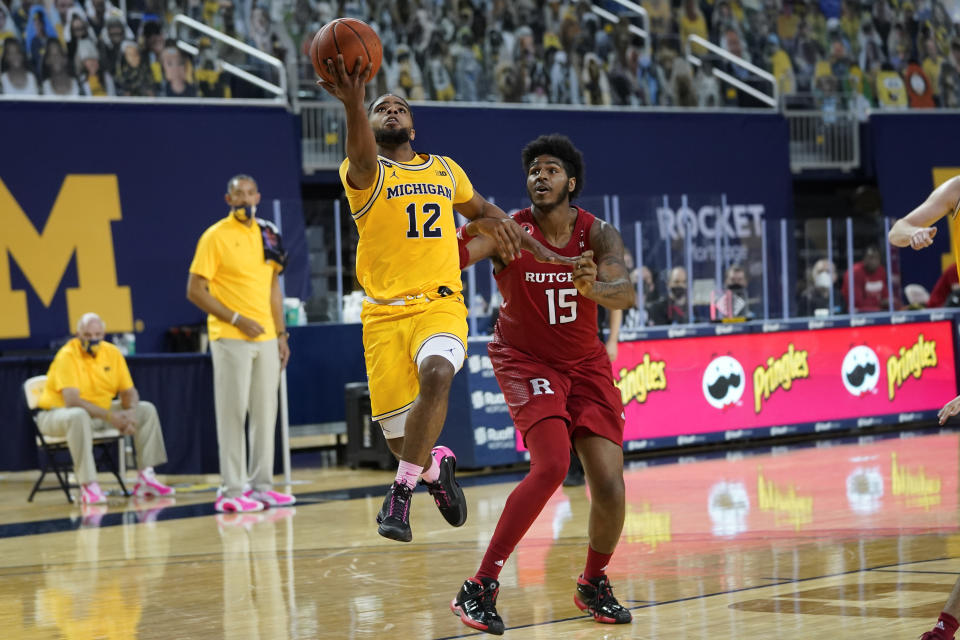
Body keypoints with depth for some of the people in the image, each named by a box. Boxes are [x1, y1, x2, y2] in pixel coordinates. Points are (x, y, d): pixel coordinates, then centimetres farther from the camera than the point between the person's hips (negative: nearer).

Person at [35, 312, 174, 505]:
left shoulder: (112, 353, -2)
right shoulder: (67, 356, -21)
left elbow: (129, 392, 2)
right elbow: (72, 401, -29)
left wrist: (131, 413, -22)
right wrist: (109, 416, -35)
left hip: (100, 412, 7)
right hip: (58, 413, -7)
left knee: (147, 410, -2)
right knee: (79, 416, -41)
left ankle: (146, 478, -4)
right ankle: (88, 486, -40)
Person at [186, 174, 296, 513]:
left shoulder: (268, 235, 11)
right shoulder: (215, 237, -7)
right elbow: (195, 290, -10)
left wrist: (281, 333, 12)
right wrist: (237, 320, -15)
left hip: (266, 338, 6)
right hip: (231, 339, -6)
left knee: (265, 411, 9)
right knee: (233, 412, -4)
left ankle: (261, 485, 17)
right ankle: (232, 490, 0)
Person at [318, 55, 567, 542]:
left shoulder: (445, 169, 16)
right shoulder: (364, 173, 1)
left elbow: (479, 208, 34)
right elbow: (362, 157, -25)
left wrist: (502, 224, 9)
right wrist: (353, 104, -46)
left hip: (441, 305, 1)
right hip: (385, 313, -1)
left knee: (436, 374, -32)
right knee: (399, 438, -2)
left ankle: (401, 492, -22)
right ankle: (436, 468, 35)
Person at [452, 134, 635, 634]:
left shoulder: (598, 235, -10)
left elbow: (626, 294, -27)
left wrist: (594, 288, -48)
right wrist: (470, 234, -49)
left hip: (585, 364, 3)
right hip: (526, 362, -3)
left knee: (609, 483, -8)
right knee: (551, 465, -25)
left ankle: (593, 585, 20)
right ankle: (480, 588, -20)